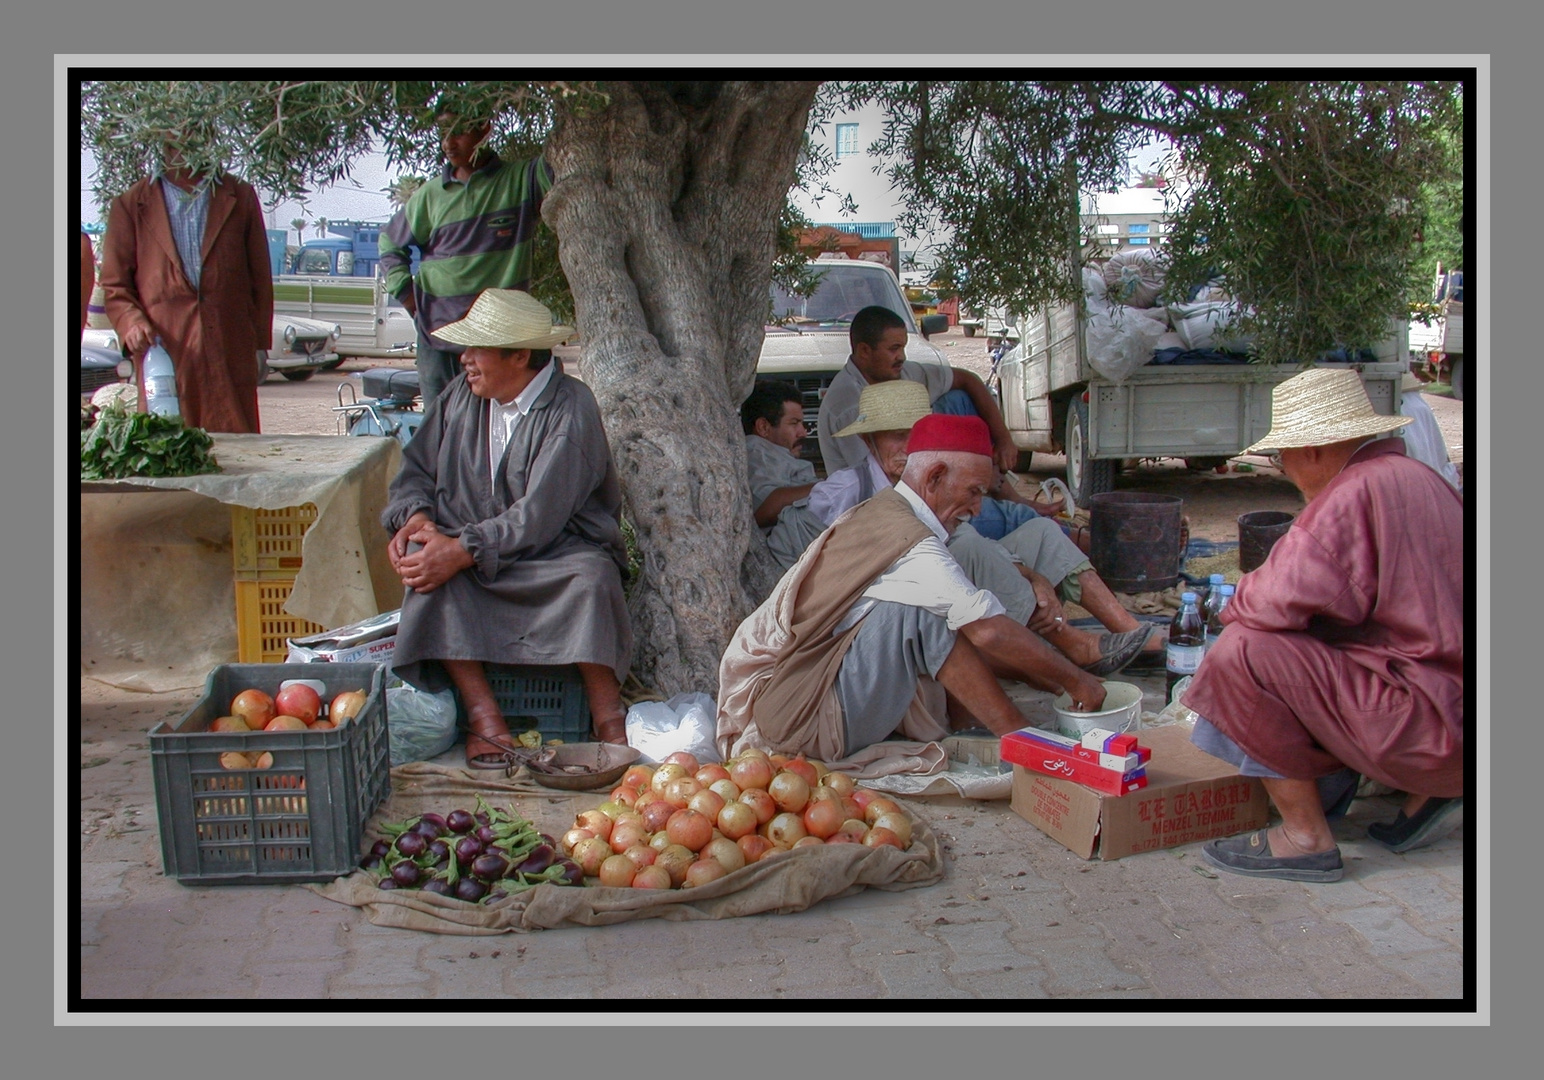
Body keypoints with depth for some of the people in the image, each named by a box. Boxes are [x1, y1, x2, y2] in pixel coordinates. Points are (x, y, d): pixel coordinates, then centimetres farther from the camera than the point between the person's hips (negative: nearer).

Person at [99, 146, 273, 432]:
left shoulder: (239, 196, 14)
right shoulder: (130, 205, 11)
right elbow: (114, 285, 10)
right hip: (163, 351, 0)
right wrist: (130, 322, -11)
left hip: (230, 355, 1)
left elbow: (260, 277, 14)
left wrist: (260, 342, 8)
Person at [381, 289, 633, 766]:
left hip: (558, 551, -5)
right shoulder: (461, 395, 4)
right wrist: (413, 516, -13)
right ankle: (482, 713, -27)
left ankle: (608, 719, -25)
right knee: (425, 564, -26)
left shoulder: (570, 409, -15)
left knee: (592, 576, -36)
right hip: (472, 554, 5)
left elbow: (539, 517, -24)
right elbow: (417, 467, 10)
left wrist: (462, 551, -31)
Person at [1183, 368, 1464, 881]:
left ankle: (1306, 838, -8)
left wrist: (1237, 609, -2)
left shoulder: (1358, 489, -19)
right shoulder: (1413, 477, 11)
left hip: (1430, 724, -10)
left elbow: (1278, 600, -25)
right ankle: (1425, 795, 15)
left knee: (1247, 650, -18)